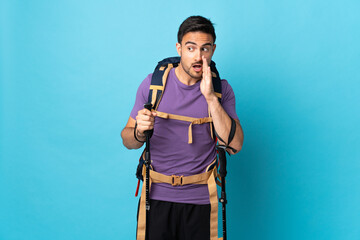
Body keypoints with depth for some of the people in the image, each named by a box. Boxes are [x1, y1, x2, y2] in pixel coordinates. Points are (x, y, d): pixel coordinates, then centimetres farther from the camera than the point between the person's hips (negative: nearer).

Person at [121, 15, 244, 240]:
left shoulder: (221, 89, -1)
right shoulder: (153, 83, -1)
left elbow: (234, 145, -12)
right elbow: (128, 141, 2)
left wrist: (210, 97, -19)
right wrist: (139, 132, -21)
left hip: (200, 199, 0)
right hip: (157, 196, 0)